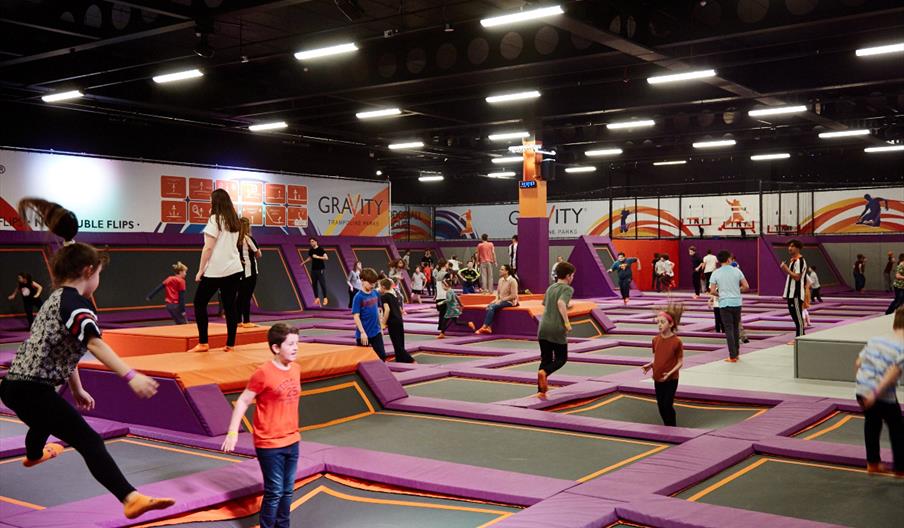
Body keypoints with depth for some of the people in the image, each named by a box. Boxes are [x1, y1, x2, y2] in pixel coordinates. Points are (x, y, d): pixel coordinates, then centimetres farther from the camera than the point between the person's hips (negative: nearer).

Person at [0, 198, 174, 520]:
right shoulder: (74, 302, -14)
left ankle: (34, 455, 76)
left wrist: (77, 391, 33)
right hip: (32, 390, -11)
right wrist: (131, 377, -40)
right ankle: (131, 499, -35)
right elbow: (95, 344, -30)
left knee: (46, 419, 42)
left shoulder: (57, 298, 17)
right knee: (89, 442, -21)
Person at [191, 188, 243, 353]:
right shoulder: (234, 221, 11)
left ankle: (203, 343, 1)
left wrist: (200, 270, -9)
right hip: (234, 269, 6)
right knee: (230, 305, 6)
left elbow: (208, 247, -12)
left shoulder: (215, 219, -9)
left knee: (199, 303, 5)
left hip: (215, 271, -6)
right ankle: (230, 344, 5)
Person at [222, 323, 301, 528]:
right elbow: (243, 401, -11)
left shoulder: (296, 368, 3)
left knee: (288, 490, 13)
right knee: (274, 492, 0)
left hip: (292, 441, 6)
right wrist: (232, 432, -15)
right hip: (269, 444, -6)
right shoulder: (264, 373, -16)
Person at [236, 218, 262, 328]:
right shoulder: (248, 238, -9)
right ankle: (246, 322, -3)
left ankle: (238, 321, 13)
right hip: (249, 271, -6)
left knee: (240, 296, 11)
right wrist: (258, 251, 14)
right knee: (247, 296, -4)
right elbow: (258, 255, -5)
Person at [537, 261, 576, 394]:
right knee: (561, 359, 9)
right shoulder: (568, 289, -5)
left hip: (543, 328, 6)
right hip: (557, 329, -6)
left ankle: (541, 391, 5)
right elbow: (561, 302, -23)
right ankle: (544, 372, -18)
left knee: (545, 360, 11)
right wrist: (567, 322, -20)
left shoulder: (550, 288, 16)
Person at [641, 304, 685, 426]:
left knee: (667, 405, -3)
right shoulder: (656, 340, -1)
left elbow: (680, 362, -11)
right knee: (661, 406, 12)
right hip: (658, 379, 5)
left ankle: (672, 428, 15)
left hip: (671, 380, -5)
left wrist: (670, 373, -23)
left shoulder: (676, 341, -16)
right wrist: (649, 365, -9)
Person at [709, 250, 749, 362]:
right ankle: (736, 353, 24)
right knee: (736, 328, 16)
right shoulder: (737, 271, 0)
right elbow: (746, 286, 0)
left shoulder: (716, 273, -4)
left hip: (724, 303, -2)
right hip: (737, 302, 2)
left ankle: (733, 356, -1)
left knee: (729, 329, 1)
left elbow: (712, 291, -8)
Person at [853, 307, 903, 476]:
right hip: (884, 396, -6)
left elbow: (858, 363, 10)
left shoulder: (875, 340, 8)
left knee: (872, 423, 24)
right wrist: (876, 393, -23)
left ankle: (872, 462, 32)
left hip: (862, 390, 6)